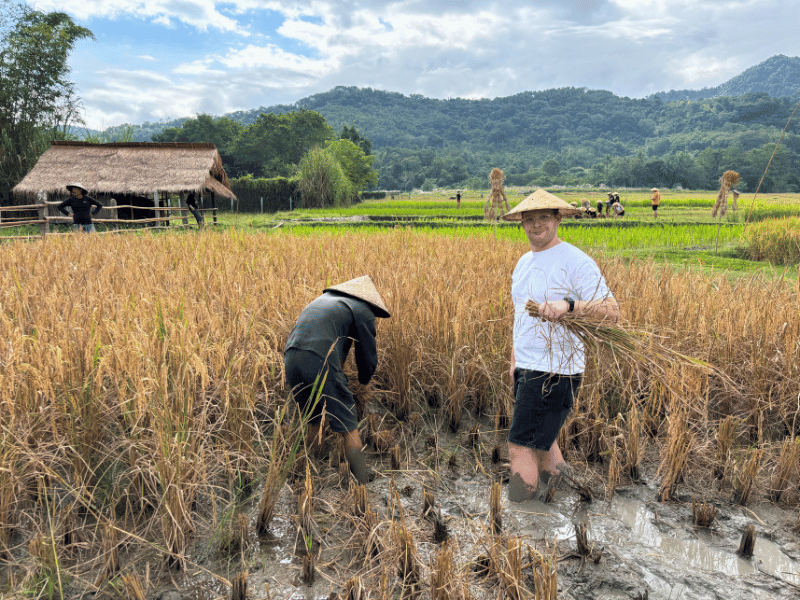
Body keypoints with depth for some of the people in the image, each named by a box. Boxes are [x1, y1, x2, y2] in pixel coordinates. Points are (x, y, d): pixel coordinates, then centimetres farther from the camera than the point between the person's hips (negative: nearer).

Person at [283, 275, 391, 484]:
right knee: (348, 425, 8)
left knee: (313, 421, 25)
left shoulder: (325, 298, 30)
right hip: (319, 362, -7)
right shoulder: (363, 311, 9)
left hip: (290, 359, 7)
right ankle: (361, 480, 16)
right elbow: (368, 353, 14)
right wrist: (364, 380, 34)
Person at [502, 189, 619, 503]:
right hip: (528, 368, 8)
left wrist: (568, 305, -35)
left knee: (521, 447, -7)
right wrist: (514, 359, 23)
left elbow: (612, 311, -19)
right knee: (539, 437, 24)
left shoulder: (576, 262, -12)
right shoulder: (524, 262, 14)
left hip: (555, 370, -8)